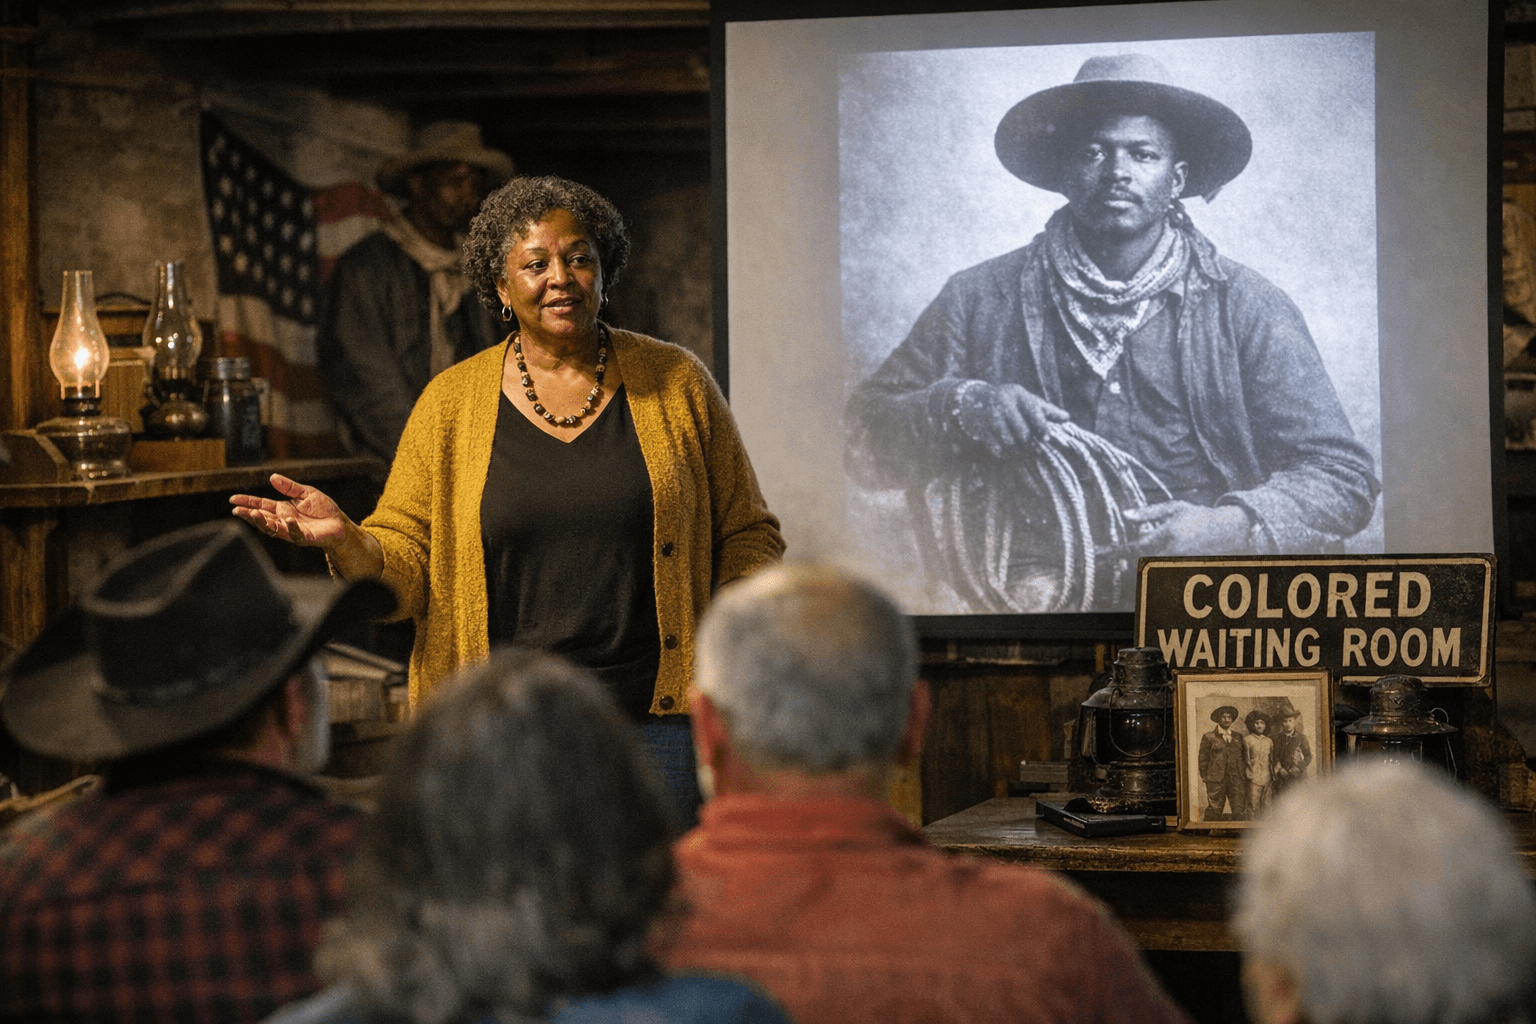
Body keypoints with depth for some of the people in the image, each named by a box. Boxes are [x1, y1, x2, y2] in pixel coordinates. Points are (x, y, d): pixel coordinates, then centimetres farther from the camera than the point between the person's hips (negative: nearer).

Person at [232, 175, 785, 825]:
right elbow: (403, 569, 5)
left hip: (658, 718, 0)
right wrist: (342, 541, -15)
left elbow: (745, 534, 12)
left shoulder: (676, 383, 7)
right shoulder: (450, 404, 7)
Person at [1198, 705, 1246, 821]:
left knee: (1240, 813, -3)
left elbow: (1242, 757, 17)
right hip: (1216, 781, -3)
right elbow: (1203, 759, 5)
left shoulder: (1238, 737, 16)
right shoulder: (1209, 737, 6)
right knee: (1214, 813, -4)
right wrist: (1204, 777, -1)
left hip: (1236, 780, 3)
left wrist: (1244, 776, 9)